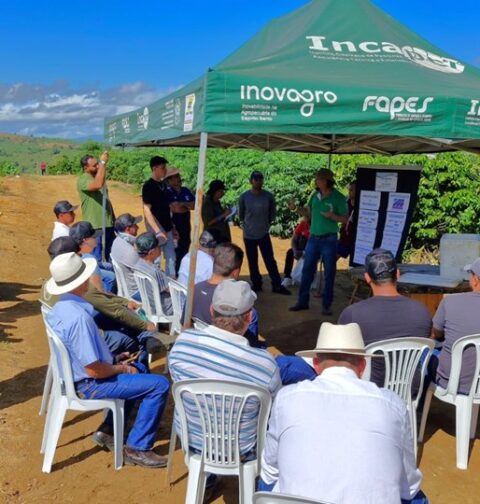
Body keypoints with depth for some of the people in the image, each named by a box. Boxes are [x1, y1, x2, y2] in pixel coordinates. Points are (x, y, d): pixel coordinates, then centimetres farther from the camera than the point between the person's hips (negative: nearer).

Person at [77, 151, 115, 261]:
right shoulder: (82, 180, -13)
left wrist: (114, 219, 21)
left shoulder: (99, 177, 13)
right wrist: (103, 163, -28)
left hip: (108, 224, 8)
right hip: (95, 226, -8)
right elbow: (98, 185, -34)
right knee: (97, 259, 0)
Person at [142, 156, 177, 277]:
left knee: (171, 257, 13)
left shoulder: (163, 184, 9)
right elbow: (147, 210, -18)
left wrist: (172, 227, 15)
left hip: (167, 227, 8)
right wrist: (157, 231, -24)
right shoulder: (148, 186, -13)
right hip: (156, 227, -8)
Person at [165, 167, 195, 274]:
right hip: (174, 227, -6)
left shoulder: (186, 191, 9)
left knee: (184, 251, 13)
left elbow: (195, 205, 0)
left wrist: (182, 204, -13)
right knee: (175, 253, -2)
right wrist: (187, 206, -5)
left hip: (186, 226, 6)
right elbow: (175, 208, -21)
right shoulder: (167, 192, -10)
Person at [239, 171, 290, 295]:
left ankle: (277, 285, 8)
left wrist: (268, 224, 10)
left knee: (270, 260, 1)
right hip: (249, 235, 0)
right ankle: (256, 284, 23)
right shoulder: (244, 196, -8)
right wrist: (245, 225, 10)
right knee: (252, 262, 10)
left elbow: (272, 212, 8)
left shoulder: (269, 196, -7)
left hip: (264, 234, 0)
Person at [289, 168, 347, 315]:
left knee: (329, 273, 5)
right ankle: (302, 301, 20)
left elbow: (345, 219, -7)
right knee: (307, 270, 9)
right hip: (313, 238, 5)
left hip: (329, 240, -5)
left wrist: (331, 216, -23)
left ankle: (327, 305, 15)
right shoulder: (315, 196, 4)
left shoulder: (338, 198, -10)